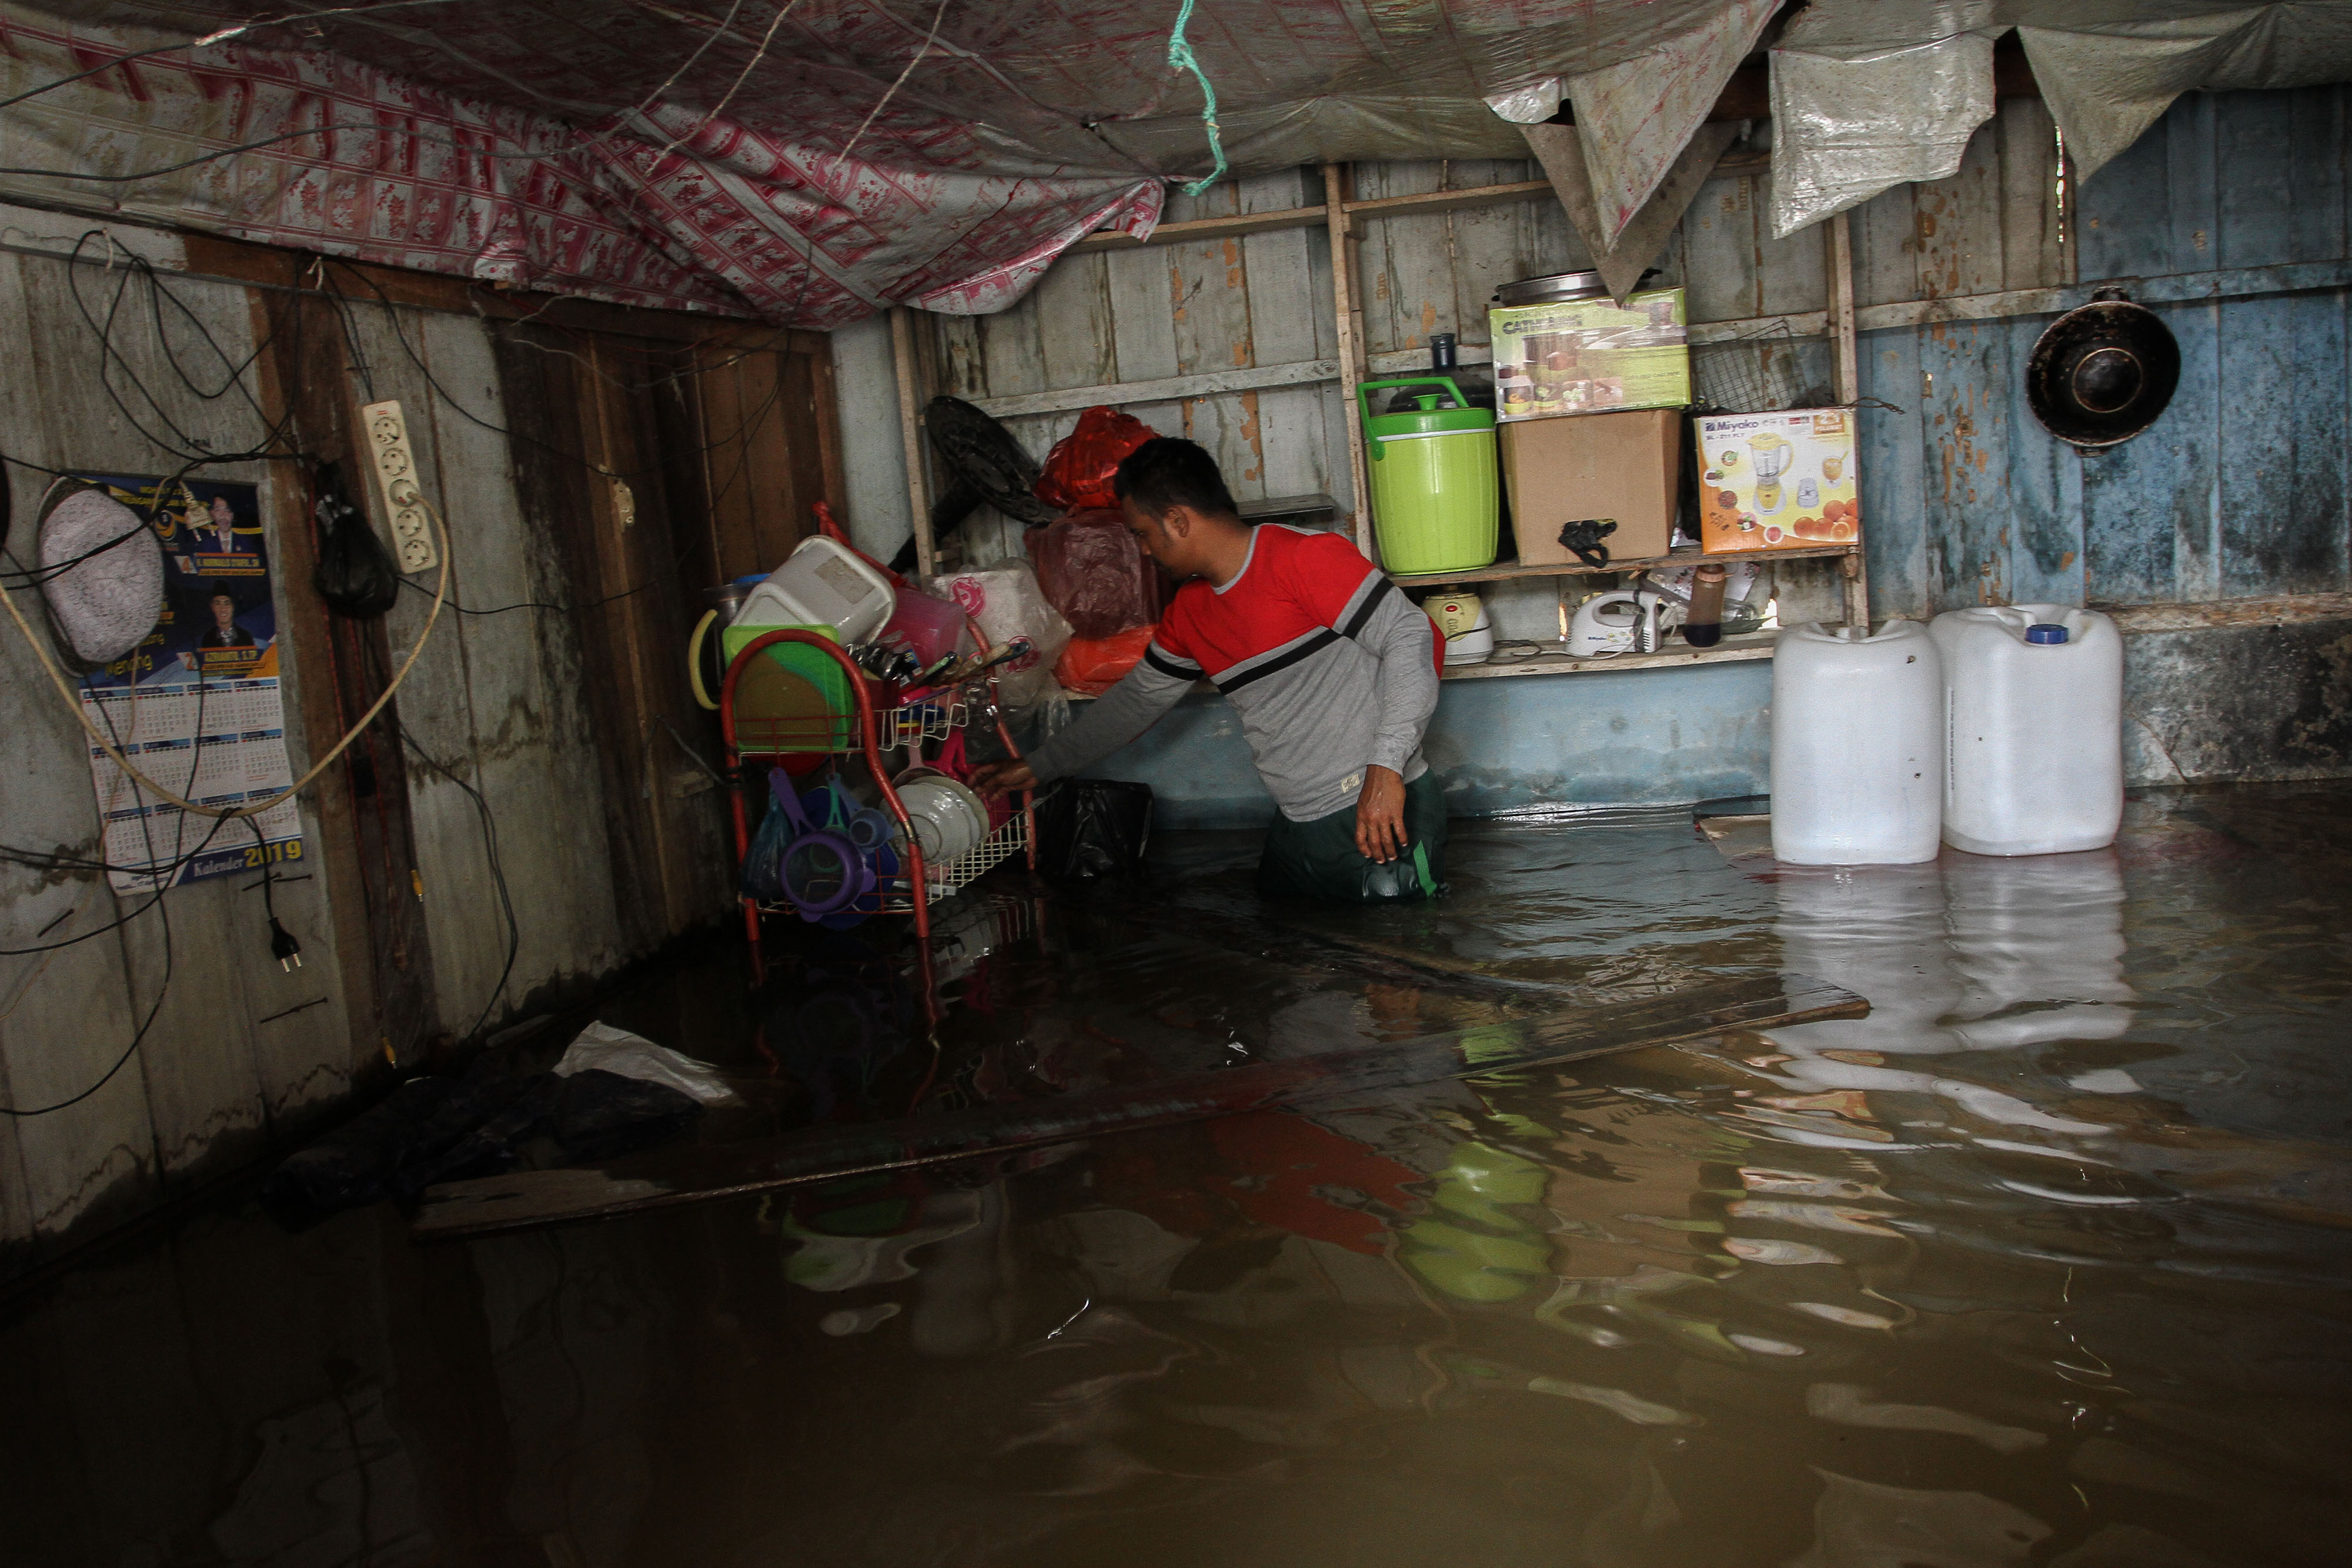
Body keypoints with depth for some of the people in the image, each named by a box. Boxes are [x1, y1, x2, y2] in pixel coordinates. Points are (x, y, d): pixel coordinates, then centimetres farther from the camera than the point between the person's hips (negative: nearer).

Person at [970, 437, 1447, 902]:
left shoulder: (1304, 557, -13)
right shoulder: (1189, 613, 13)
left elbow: (1409, 636, -19)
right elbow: (1136, 700, 26)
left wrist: (1386, 765, -27)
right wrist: (1038, 766, 28)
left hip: (1383, 816, -8)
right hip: (1298, 829, 8)